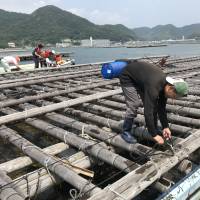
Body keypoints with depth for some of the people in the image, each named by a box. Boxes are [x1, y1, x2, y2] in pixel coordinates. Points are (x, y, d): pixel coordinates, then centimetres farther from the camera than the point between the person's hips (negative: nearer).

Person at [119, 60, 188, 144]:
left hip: (139, 77, 8)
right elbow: (148, 111, -37)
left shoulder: (165, 84, -13)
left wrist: (165, 127, -2)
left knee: (152, 104, 0)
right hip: (127, 76, -8)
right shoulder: (154, 87, -38)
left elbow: (161, 108, -2)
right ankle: (126, 132, 1)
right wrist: (154, 135, -30)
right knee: (134, 105, -17)